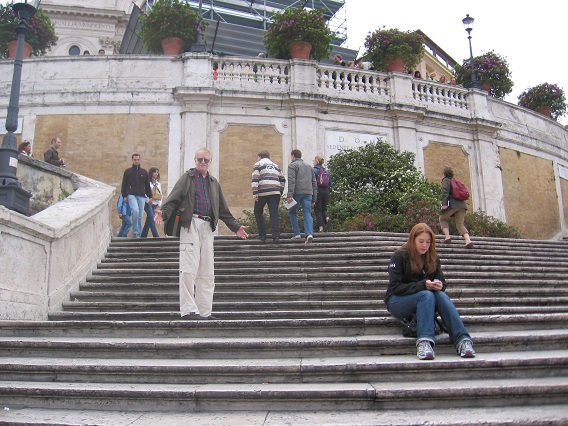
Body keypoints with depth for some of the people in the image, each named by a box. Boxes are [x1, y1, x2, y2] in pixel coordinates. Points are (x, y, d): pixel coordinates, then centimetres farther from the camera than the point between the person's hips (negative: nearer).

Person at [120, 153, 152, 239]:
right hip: (131, 195, -3)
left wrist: (150, 197, 11)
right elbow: (124, 185, 7)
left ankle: (138, 234, 10)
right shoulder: (127, 171, 8)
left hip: (141, 196, 3)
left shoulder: (144, 172, 14)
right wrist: (124, 196, -3)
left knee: (140, 216, 2)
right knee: (135, 210, -26)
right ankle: (135, 231, -16)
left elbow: (147, 185, 16)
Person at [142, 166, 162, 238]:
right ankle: (156, 236, -18)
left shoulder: (158, 184, 17)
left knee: (149, 221, 7)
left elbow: (160, 195, 17)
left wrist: (159, 204, 7)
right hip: (148, 204, -6)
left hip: (155, 205, 6)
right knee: (152, 220, -14)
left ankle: (143, 236, 12)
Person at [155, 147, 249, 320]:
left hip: (208, 227, 5)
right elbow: (173, 199, -4)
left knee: (207, 273, 5)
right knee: (189, 270, -9)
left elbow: (223, 209, 24)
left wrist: (236, 227, 20)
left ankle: (204, 311, 11)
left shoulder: (214, 183, 21)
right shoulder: (187, 178, 7)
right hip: (190, 225, -5)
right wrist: (163, 213, -22)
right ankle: (188, 310, -3)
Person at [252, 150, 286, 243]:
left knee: (258, 212, 14)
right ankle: (276, 236, -13)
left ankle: (262, 235, 9)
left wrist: (255, 194, -7)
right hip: (275, 193, 3)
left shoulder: (258, 164, 10)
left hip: (262, 192, -3)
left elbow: (255, 180, -2)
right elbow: (282, 180, 20)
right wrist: (280, 192, 22)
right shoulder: (276, 166, 26)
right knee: (274, 214, 0)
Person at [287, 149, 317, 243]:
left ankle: (297, 233, 7)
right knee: (307, 213, -1)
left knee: (292, 212, 12)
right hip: (308, 193, 4)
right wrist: (314, 199, 23)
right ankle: (309, 234, -20)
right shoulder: (308, 166, 25)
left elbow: (291, 181, -10)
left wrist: (289, 195, -17)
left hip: (297, 193, -4)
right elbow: (314, 182, 23)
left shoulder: (292, 165, 5)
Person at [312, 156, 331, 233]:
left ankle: (320, 227, -5)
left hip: (317, 191, -5)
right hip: (326, 191, 5)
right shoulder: (326, 171, 11)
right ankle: (327, 218, -11)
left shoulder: (314, 170, -7)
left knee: (318, 210, 1)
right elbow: (330, 183, 12)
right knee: (324, 208, 18)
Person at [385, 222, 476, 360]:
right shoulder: (400, 256, -9)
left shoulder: (432, 258, 7)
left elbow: (442, 282, 7)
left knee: (441, 295, -29)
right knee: (426, 295, -35)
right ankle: (424, 342, -48)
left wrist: (439, 286, -19)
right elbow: (395, 287, -16)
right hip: (397, 301, -4)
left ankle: (462, 340, -42)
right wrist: (423, 285, -26)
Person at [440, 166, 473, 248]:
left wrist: (444, 203, -20)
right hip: (461, 205, 6)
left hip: (452, 204, -6)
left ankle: (447, 236, -4)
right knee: (460, 224, 3)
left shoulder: (446, 180, 4)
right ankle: (468, 240, -18)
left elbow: (445, 191, -14)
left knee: (443, 219, 14)